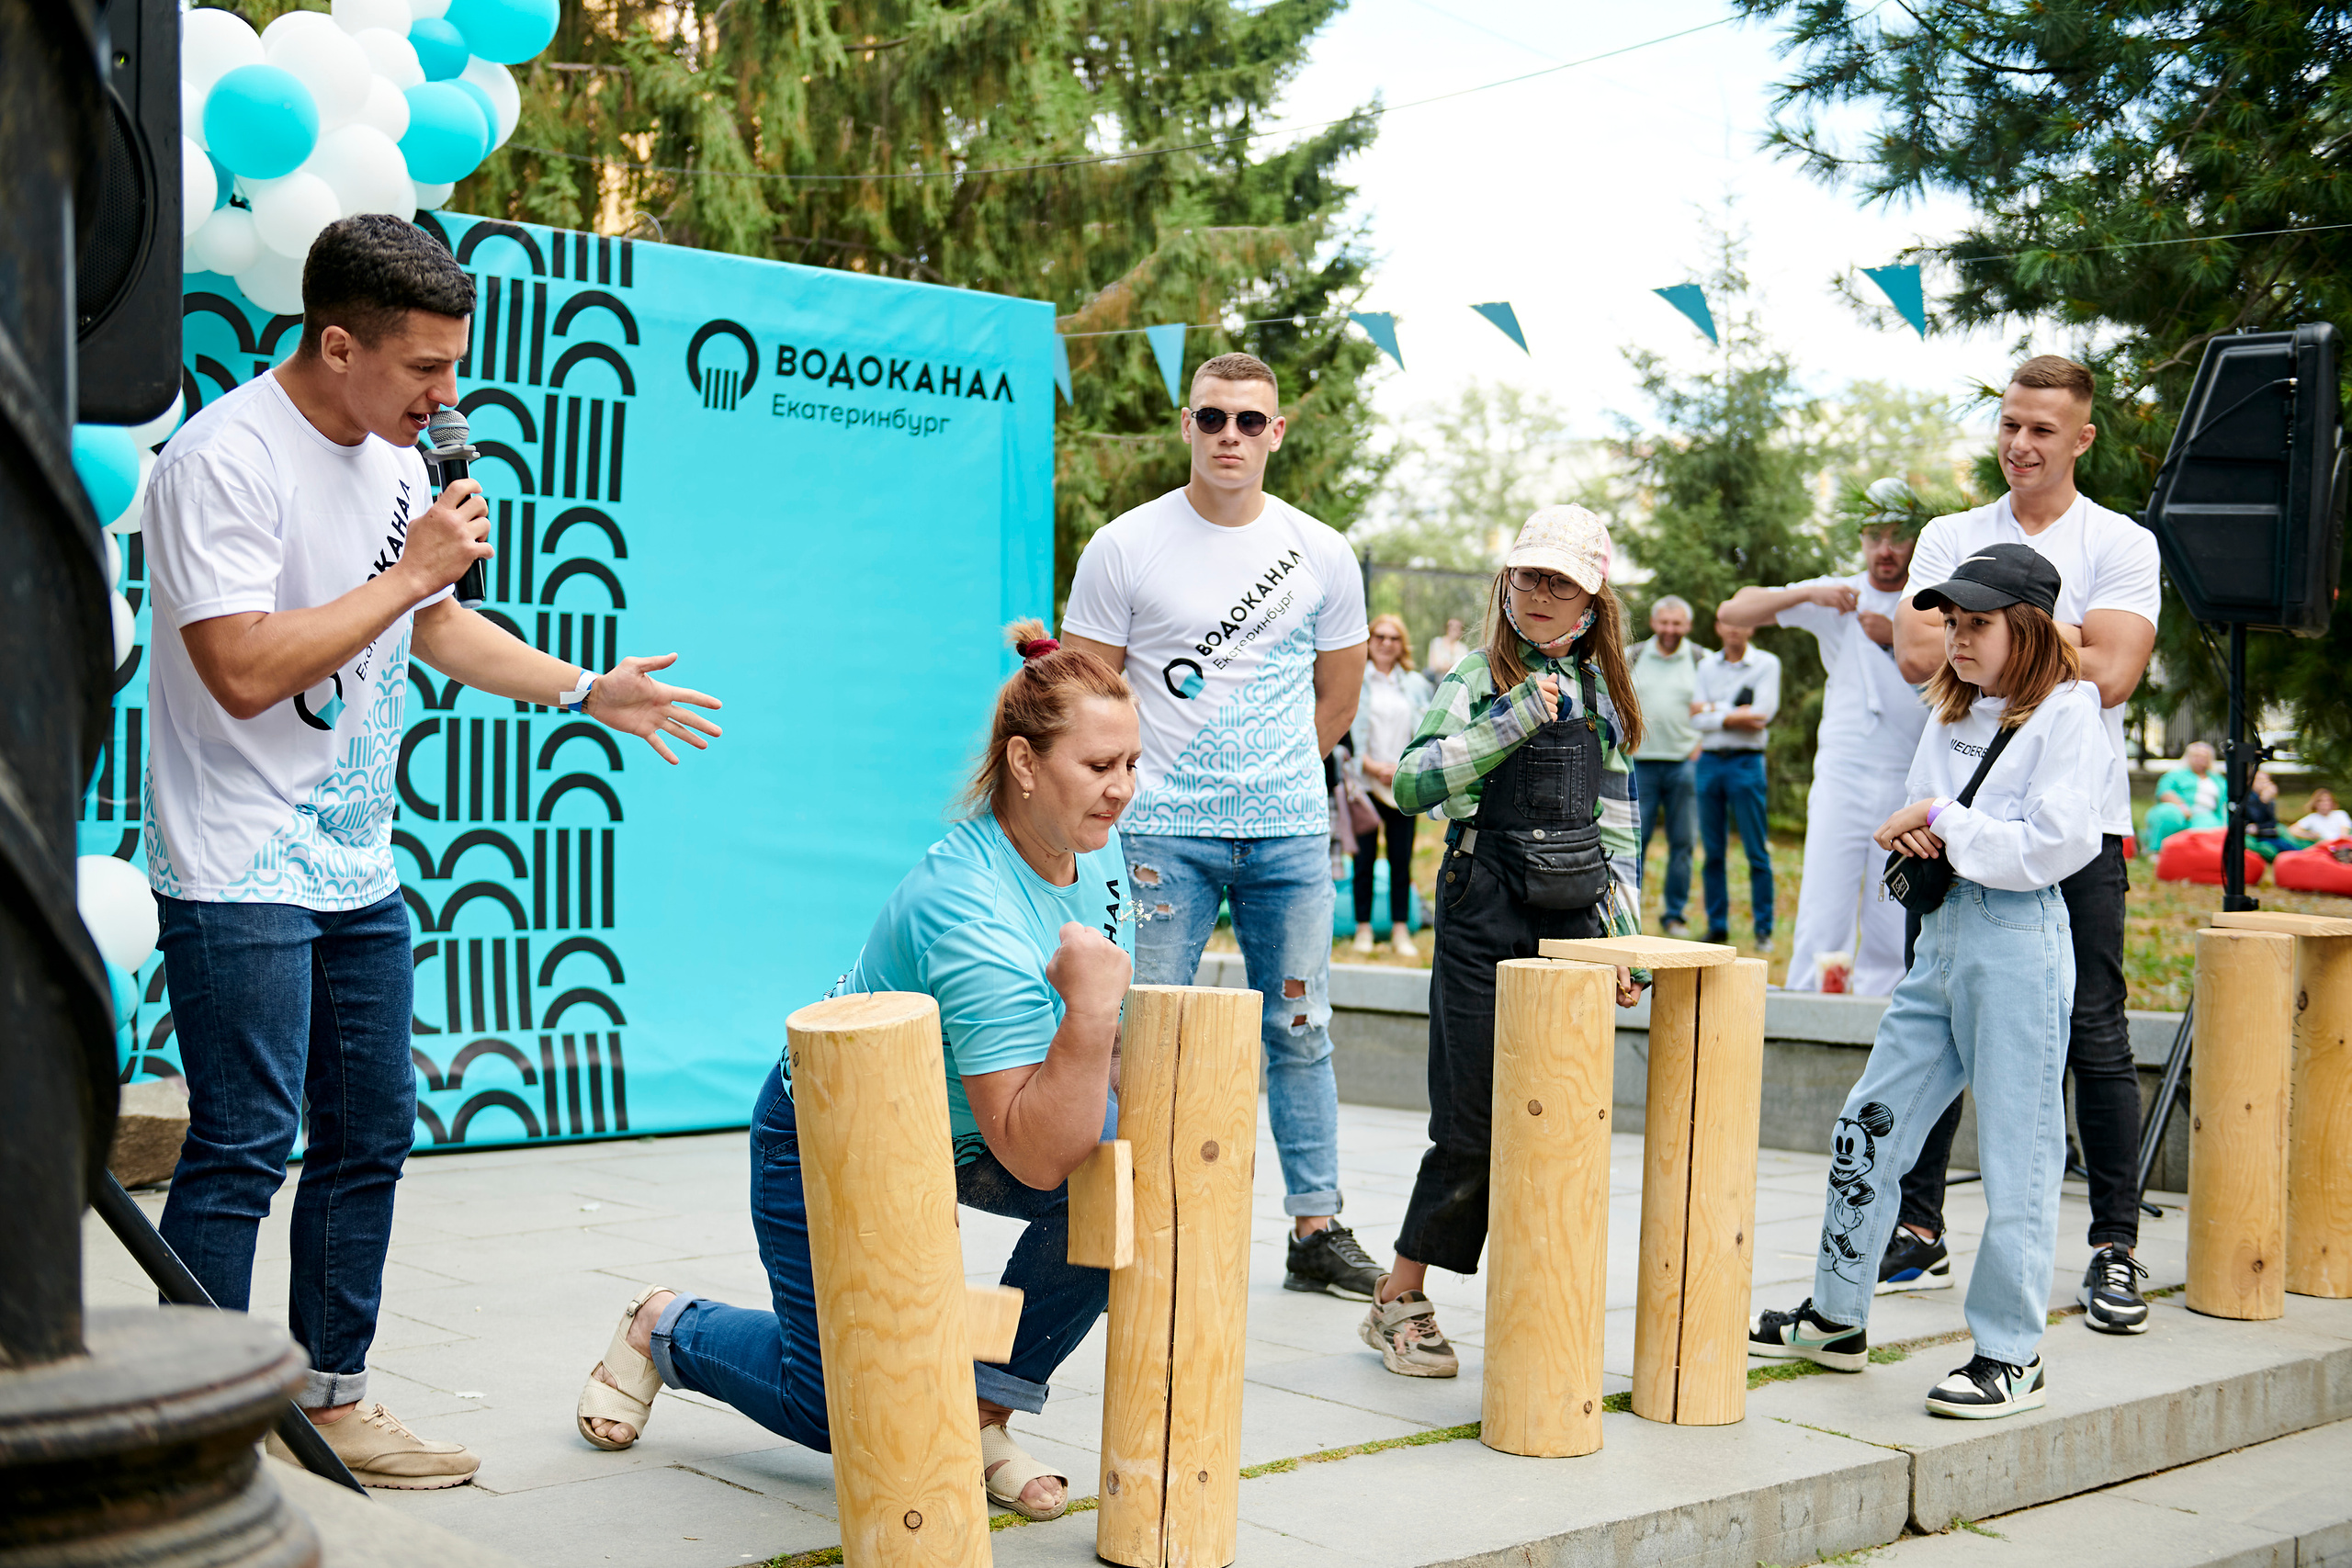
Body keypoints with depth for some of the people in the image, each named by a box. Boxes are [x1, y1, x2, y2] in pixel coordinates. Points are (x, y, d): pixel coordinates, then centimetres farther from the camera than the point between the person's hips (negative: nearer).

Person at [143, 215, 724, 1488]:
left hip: (360, 869, 9)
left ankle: (331, 1394, 24)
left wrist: (590, 693, 19)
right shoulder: (223, 459, -16)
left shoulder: (393, 460, 11)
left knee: (369, 1138, 12)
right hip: (239, 874, -8)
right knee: (243, 1149, -7)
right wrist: (407, 575, -18)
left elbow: (437, 626, 25)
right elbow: (244, 669, -25)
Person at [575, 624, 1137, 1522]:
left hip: (958, 1132, 7)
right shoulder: (971, 918, -38)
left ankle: (983, 1414, -5)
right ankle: (664, 1329, 30)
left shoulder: (1094, 843, -11)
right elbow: (1036, 1157, -38)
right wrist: (1089, 1009, -49)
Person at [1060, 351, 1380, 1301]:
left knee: (1300, 1031, 9)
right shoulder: (1126, 547, -3)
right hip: (1163, 832, -3)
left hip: (1292, 831, 3)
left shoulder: (1321, 554, 5)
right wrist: (1149, 788, 1)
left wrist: (1274, 777, 13)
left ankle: (1316, 1229, 19)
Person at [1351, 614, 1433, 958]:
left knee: (1401, 858, 0)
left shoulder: (1415, 684, 12)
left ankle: (1400, 929, 6)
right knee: (1365, 857, -1)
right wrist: (1373, 767, -11)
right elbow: (1347, 729, -2)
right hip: (1366, 783, -2)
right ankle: (1364, 927, 8)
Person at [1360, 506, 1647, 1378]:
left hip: (1571, 918, 4)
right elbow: (1414, 783, -14)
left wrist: (1622, 937, 11)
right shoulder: (1476, 681, 1)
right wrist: (1514, 720, -18)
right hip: (1483, 918, -4)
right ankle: (1400, 1302, 12)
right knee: (1472, 1125, -3)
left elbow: (1616, 829, 16)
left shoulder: (1603, 696, 14)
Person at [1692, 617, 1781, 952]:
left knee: (1757, 852, -5)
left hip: (1746, 762, -4)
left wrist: (1714, 709, -5)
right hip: (1709, 761, 4)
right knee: (1713, 851, 5)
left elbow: (1762, 715, -10)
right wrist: (1733, 717, -12)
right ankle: (1717, 926, 12)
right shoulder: (1707, 665, 12)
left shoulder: (1767, 664, 2)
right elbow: (1697, 719, 2)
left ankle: (1764, 930, 0)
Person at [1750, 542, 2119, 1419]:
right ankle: (1836, 1320, 21)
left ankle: (2011, 1356, 9)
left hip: (2020, 943, -8)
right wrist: (1911, 835, -3)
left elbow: (2054, 844, -16)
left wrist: (1947, 823, -12)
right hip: (1941, 935, 8)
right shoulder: (1954, 714, 15)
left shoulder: (2068, 715, -7)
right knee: (1866, 1129, 10)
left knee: (2016, 1156, -2)